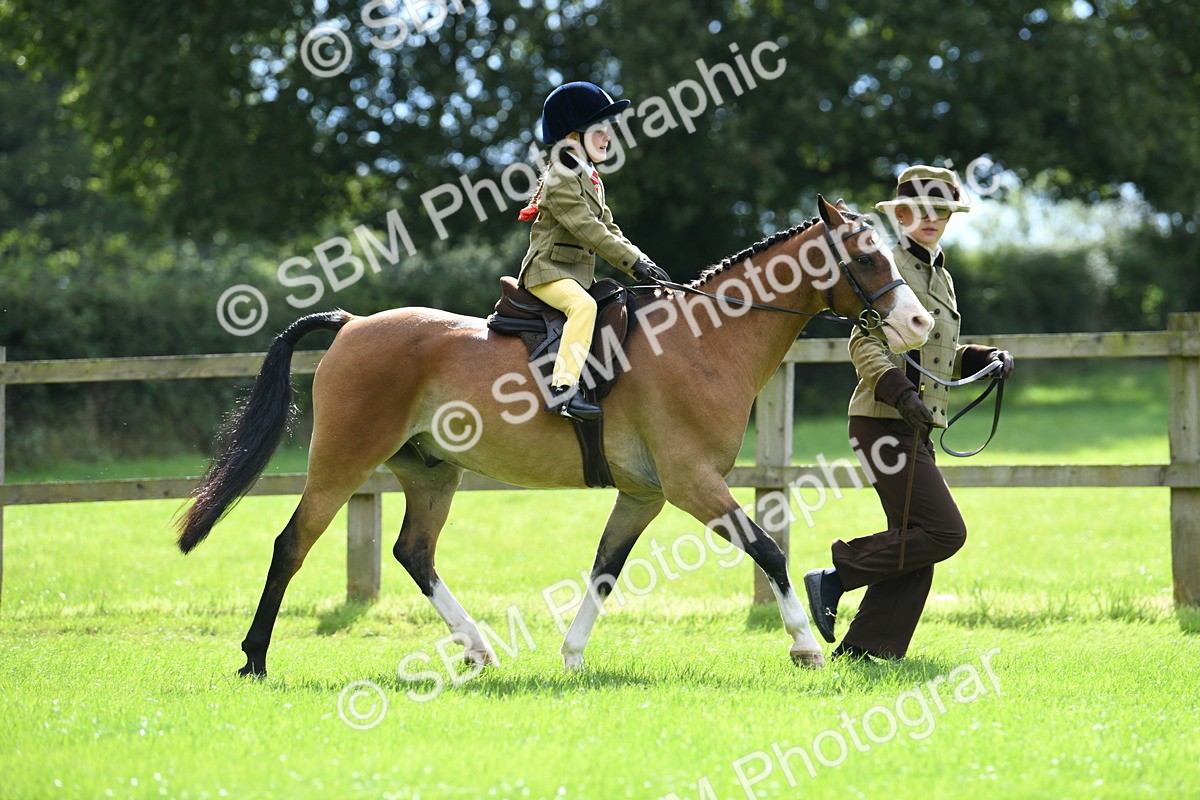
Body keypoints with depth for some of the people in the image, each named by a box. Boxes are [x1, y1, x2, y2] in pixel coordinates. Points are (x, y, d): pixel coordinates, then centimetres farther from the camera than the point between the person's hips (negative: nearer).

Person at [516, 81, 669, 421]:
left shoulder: (591, 180, 18)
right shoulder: (560, 179, -14)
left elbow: (607, 229, 17)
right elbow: (588, 230, -22)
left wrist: (642, 262, 2)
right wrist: (635, 263, -24)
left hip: (579, 274, 10)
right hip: (548, 271, -10)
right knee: (583, 305, -35)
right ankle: (562, 389, -44)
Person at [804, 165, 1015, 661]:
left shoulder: (940, 276, 19)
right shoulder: (888, 264, -9)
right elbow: (865, 344, -18)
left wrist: (985, 359, 9)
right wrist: (900, 391, -32)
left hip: (914, 429, 9)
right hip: (884, 422, -9)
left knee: (916, 547, 7)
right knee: (943, 531, -15)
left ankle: (862, 649, 10)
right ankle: (834, 578, -8)